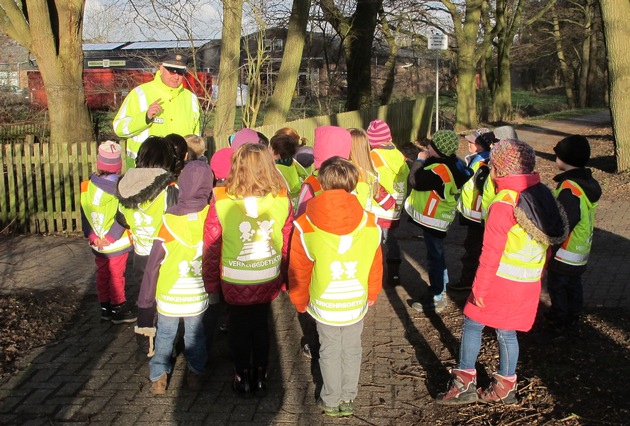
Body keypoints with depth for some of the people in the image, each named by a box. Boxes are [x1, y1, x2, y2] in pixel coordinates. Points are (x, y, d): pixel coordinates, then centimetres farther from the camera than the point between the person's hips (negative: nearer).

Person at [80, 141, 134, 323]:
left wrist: (92, 236, -5)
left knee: (102, 275, 17)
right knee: (116, 276, 8)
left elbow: (84, 214, -4)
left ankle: (105, 308, 28)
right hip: (118, 245, -4)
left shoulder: (86, 186, -4)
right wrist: (110, 238, -13)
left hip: (97, 245, 4)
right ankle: (118, 310, 16)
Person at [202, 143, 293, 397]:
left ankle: (243, 377, 33)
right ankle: (260, 377, 34)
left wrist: (211, 283, 4)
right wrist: (284, 279, 11)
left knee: (239, 327, 20)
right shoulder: (282, 200, -15)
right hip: (268, 281, 2)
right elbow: (288, 245, -4)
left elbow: (210, 248, -11)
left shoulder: (221, 202, -21)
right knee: (261, 324, 22)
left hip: (234, 283, -2)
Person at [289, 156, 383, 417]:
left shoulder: (306, 227, -16)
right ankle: (348, 398, 31)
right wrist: (371, 295, 18)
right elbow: (375, 266, 0)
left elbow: (298, 271, -6)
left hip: (324, 305, -1)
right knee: (351, 349, 18)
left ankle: (331, 401, 29)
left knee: (330, 351, 15)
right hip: (356, 303, 1)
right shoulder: (369, 224, -11)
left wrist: (300, 301, 11)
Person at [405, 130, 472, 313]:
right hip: (439, 217, 10)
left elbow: (415, 181, -28)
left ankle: (437, 299, 11)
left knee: (435, 257, 0)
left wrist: (419, 160, -15)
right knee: (436, 254, 23)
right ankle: (439, 287, 39)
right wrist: (425, 161, -4)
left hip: (434, 220, -10)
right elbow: (427, 181, 9)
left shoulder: (441, 170, -30)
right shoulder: (454, 164, 1)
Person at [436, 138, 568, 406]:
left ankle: (464, 383, 14)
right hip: (530, 281, 7)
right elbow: (550, 238, 13)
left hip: (502, 280, -7)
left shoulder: (503, 204, -19)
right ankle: (506, 388, 25)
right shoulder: (542, 195, 4)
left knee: (472, 323, 8)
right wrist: (539, 272, 23)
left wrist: (480, 286, -11)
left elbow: (491, 251, -18)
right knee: (506, 331, 16)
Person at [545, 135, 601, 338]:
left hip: (565, 253, -9)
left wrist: (549, 252, -18)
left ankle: (558, 325, 20)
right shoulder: (587, 182, 3)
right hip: (581, 252, 9)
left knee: (557, 287, 7)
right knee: (574, 286, 20)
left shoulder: (569, 188, -27)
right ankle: (573, 324, 33)